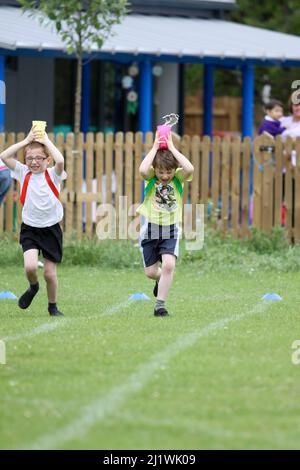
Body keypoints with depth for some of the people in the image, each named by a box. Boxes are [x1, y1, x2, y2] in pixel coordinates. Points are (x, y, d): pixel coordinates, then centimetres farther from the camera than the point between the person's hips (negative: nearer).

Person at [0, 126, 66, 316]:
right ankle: (33, 287, 15)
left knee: (50, 273, 4)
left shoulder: (53, 175, -6)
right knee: (30, 267, -19)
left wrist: (46, 140, -18)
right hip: (30, 229, 1)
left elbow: (60, 161, -29)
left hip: (51, 230, -1)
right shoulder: (24, 173, 0)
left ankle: (53, 306, 28)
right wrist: (27, 141, -12)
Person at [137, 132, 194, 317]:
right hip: (150, 229, 1)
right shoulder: (151, 177, -6)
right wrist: (155, 148, -21)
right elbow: (143, 170, -31)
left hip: (171, 231, -1)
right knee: (151, 271, 8)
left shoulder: (178, 178, -6)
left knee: (169, 265, -22)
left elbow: (189, 169, -28)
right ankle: (162, 281, 45)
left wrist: (172, 148, -21)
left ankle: (160, 305, -12)